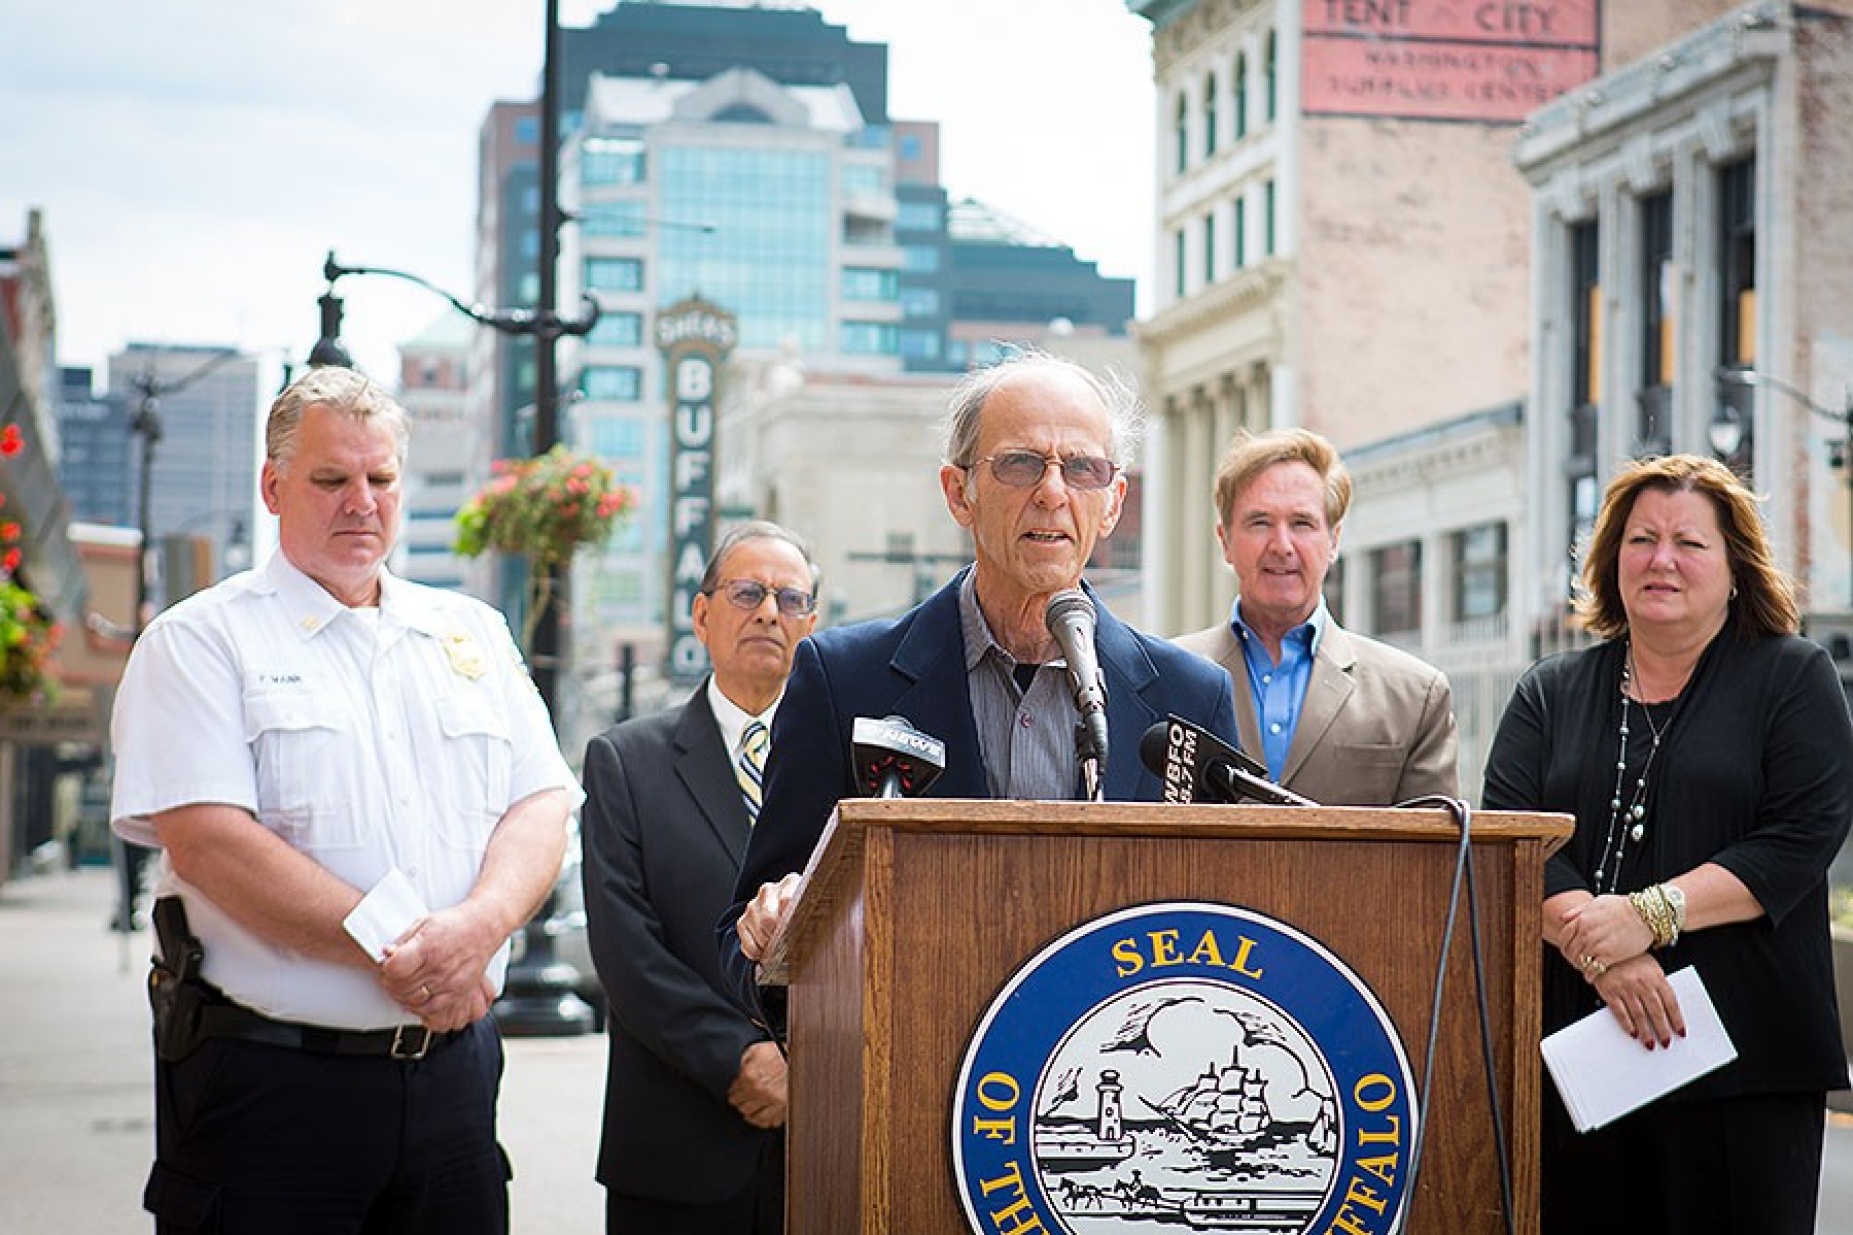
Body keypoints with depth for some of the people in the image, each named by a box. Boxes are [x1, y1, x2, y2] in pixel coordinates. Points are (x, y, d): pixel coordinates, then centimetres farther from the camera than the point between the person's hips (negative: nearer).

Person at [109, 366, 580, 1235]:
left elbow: (541, 807, 7)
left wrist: (479, 925, -14)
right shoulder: (201, 642, -1)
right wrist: (392, 951, -16)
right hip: (267, 1079, -4)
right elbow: (206, 842, -13)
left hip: (453, 1063, 4)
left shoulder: (473, 634, 15)